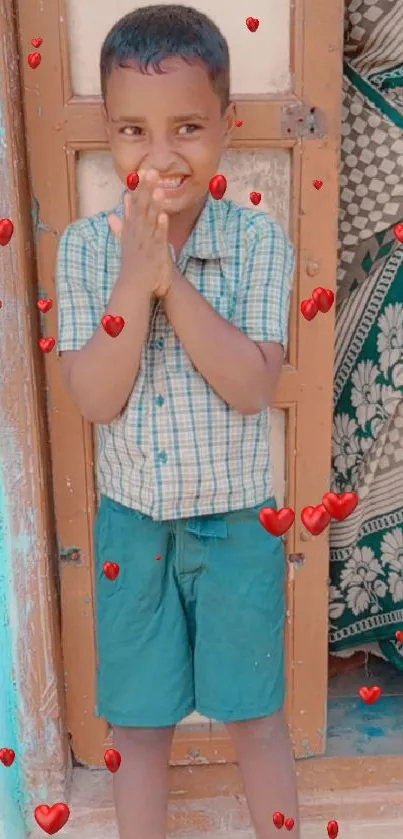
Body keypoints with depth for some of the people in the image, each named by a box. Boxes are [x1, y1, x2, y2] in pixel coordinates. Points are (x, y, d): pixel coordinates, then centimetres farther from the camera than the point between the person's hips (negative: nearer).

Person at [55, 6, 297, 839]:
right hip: (131, 522, 2)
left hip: (237, 522, -1)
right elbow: (95, 399, -14)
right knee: (139, 723, 18)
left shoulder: (258, 241, -11)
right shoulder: (85, 246, -7)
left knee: (256, 715, 17)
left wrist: (172, 280, -27)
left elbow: (252, 386, -20)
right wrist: (135, 278, -25)